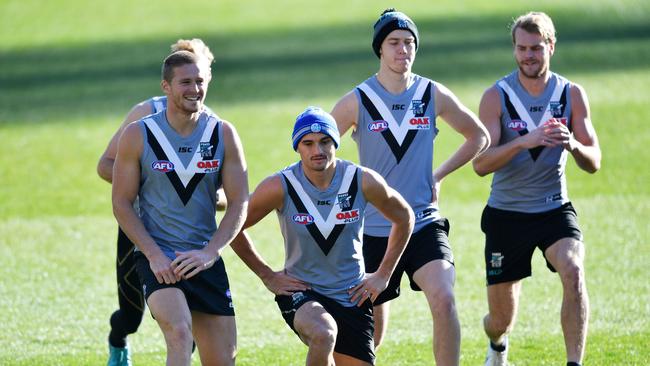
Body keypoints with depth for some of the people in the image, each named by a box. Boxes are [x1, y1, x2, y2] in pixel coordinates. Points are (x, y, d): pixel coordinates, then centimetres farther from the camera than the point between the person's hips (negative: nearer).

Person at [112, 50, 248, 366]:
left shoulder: (223, 135, 1)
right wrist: (154, 256, -14)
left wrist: (208, 254, -15)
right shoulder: (138, 135, -4)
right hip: (156, 255, -4)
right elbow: (122, 203, -2)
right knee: (179, 332, -29)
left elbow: (239, 204, -1)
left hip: (205, 259, 4)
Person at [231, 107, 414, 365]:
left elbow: (404, 218, 9)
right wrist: (267, 276, 0)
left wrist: (383, 275, 7)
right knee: (324, 333, -35)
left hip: (352, 297, 3)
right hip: (300, 292, -3)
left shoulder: (364, 182, -9)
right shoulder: (280, 187, -15)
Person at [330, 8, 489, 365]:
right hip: (374, 227, 0)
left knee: (443, 299, -23)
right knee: (373, 321, 9)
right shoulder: (357, 101, -5)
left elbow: (478, 137, 16)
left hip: (424, 223, 0)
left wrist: (438, 175, 7)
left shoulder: (435, 95, 0)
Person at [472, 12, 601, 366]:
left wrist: (573, 145, -27)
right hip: (506, 214, -1)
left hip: (554, 210, 1)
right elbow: (480, 164, -17)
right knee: (502, 319, 7)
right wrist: (524, 141, -33)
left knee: (574, 272, -30)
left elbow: (593, 162, -4)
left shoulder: (572, 95, -2)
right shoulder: (496, 97, -8)